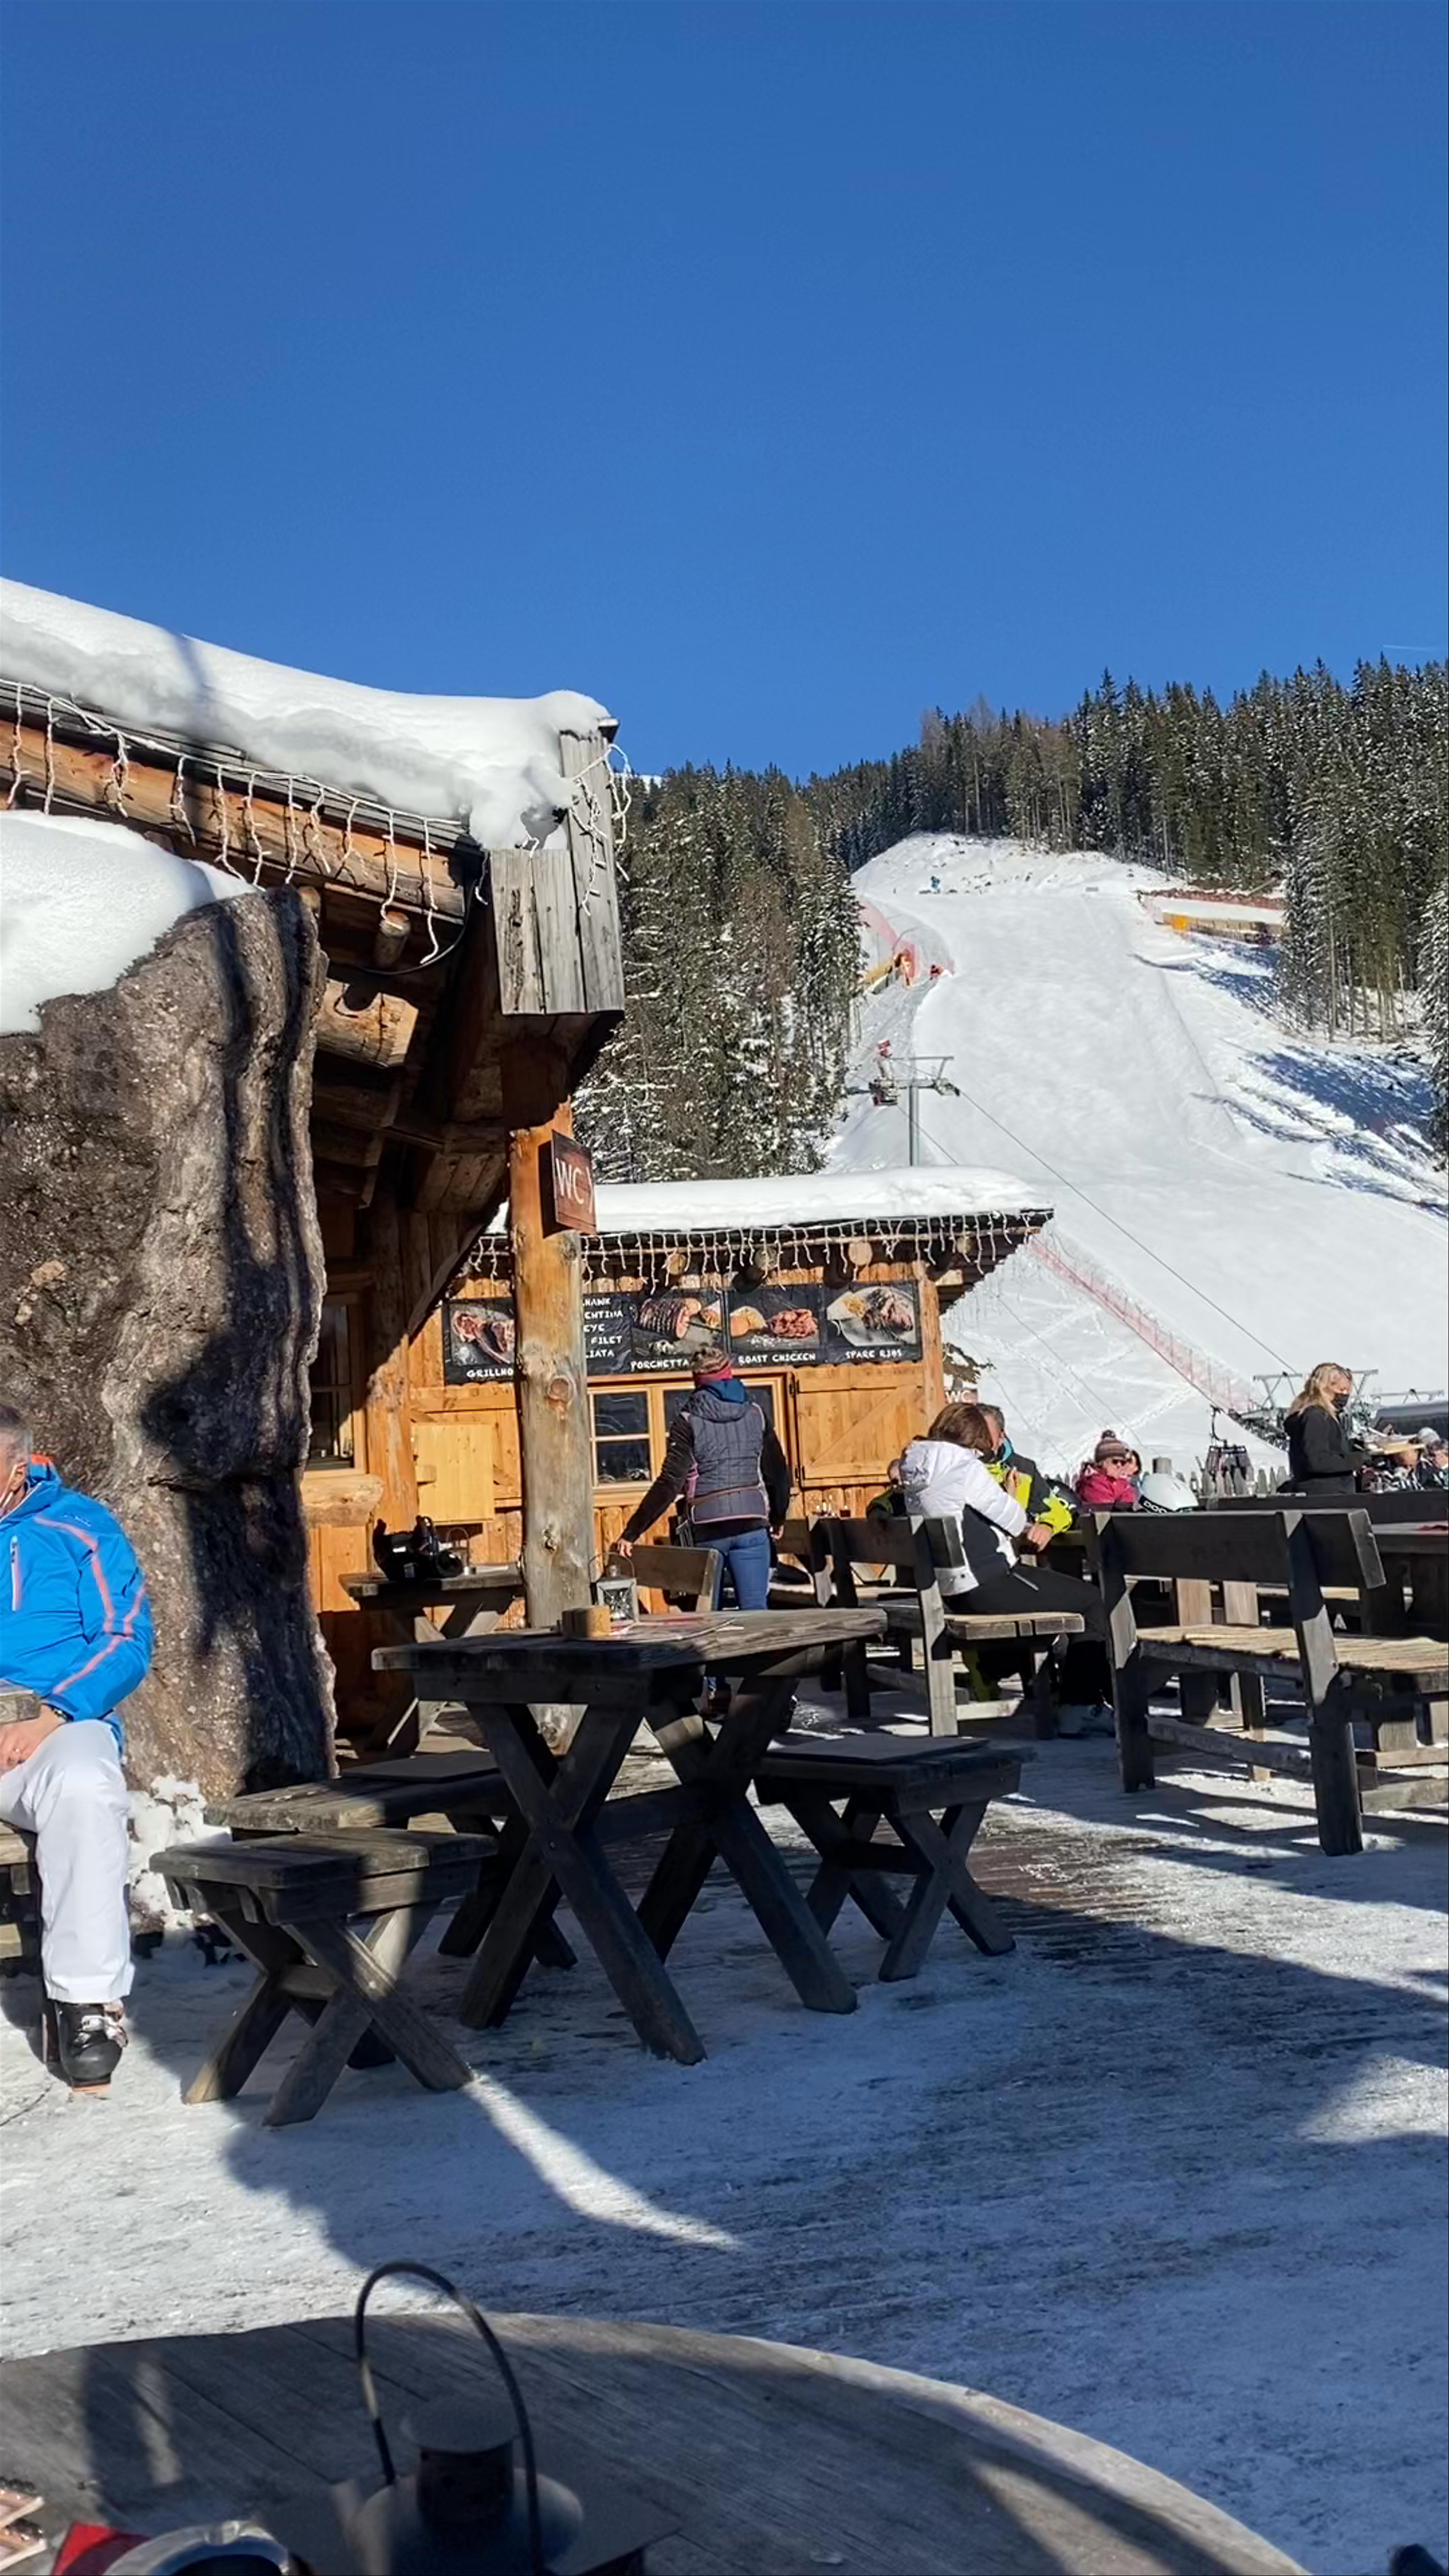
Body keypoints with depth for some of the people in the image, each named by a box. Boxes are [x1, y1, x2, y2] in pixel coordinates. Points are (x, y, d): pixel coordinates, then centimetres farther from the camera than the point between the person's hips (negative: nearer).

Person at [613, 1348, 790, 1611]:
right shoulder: (755, 1413, 8)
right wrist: (779, 1518, 28)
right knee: (755, 1610, -2)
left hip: (709, 1528, -2)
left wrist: (631, 1533, -10)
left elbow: (669, 1484, -11)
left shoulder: (689, 1421, -3)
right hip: (752, 1524, 2)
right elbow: (778, 1472, 12)